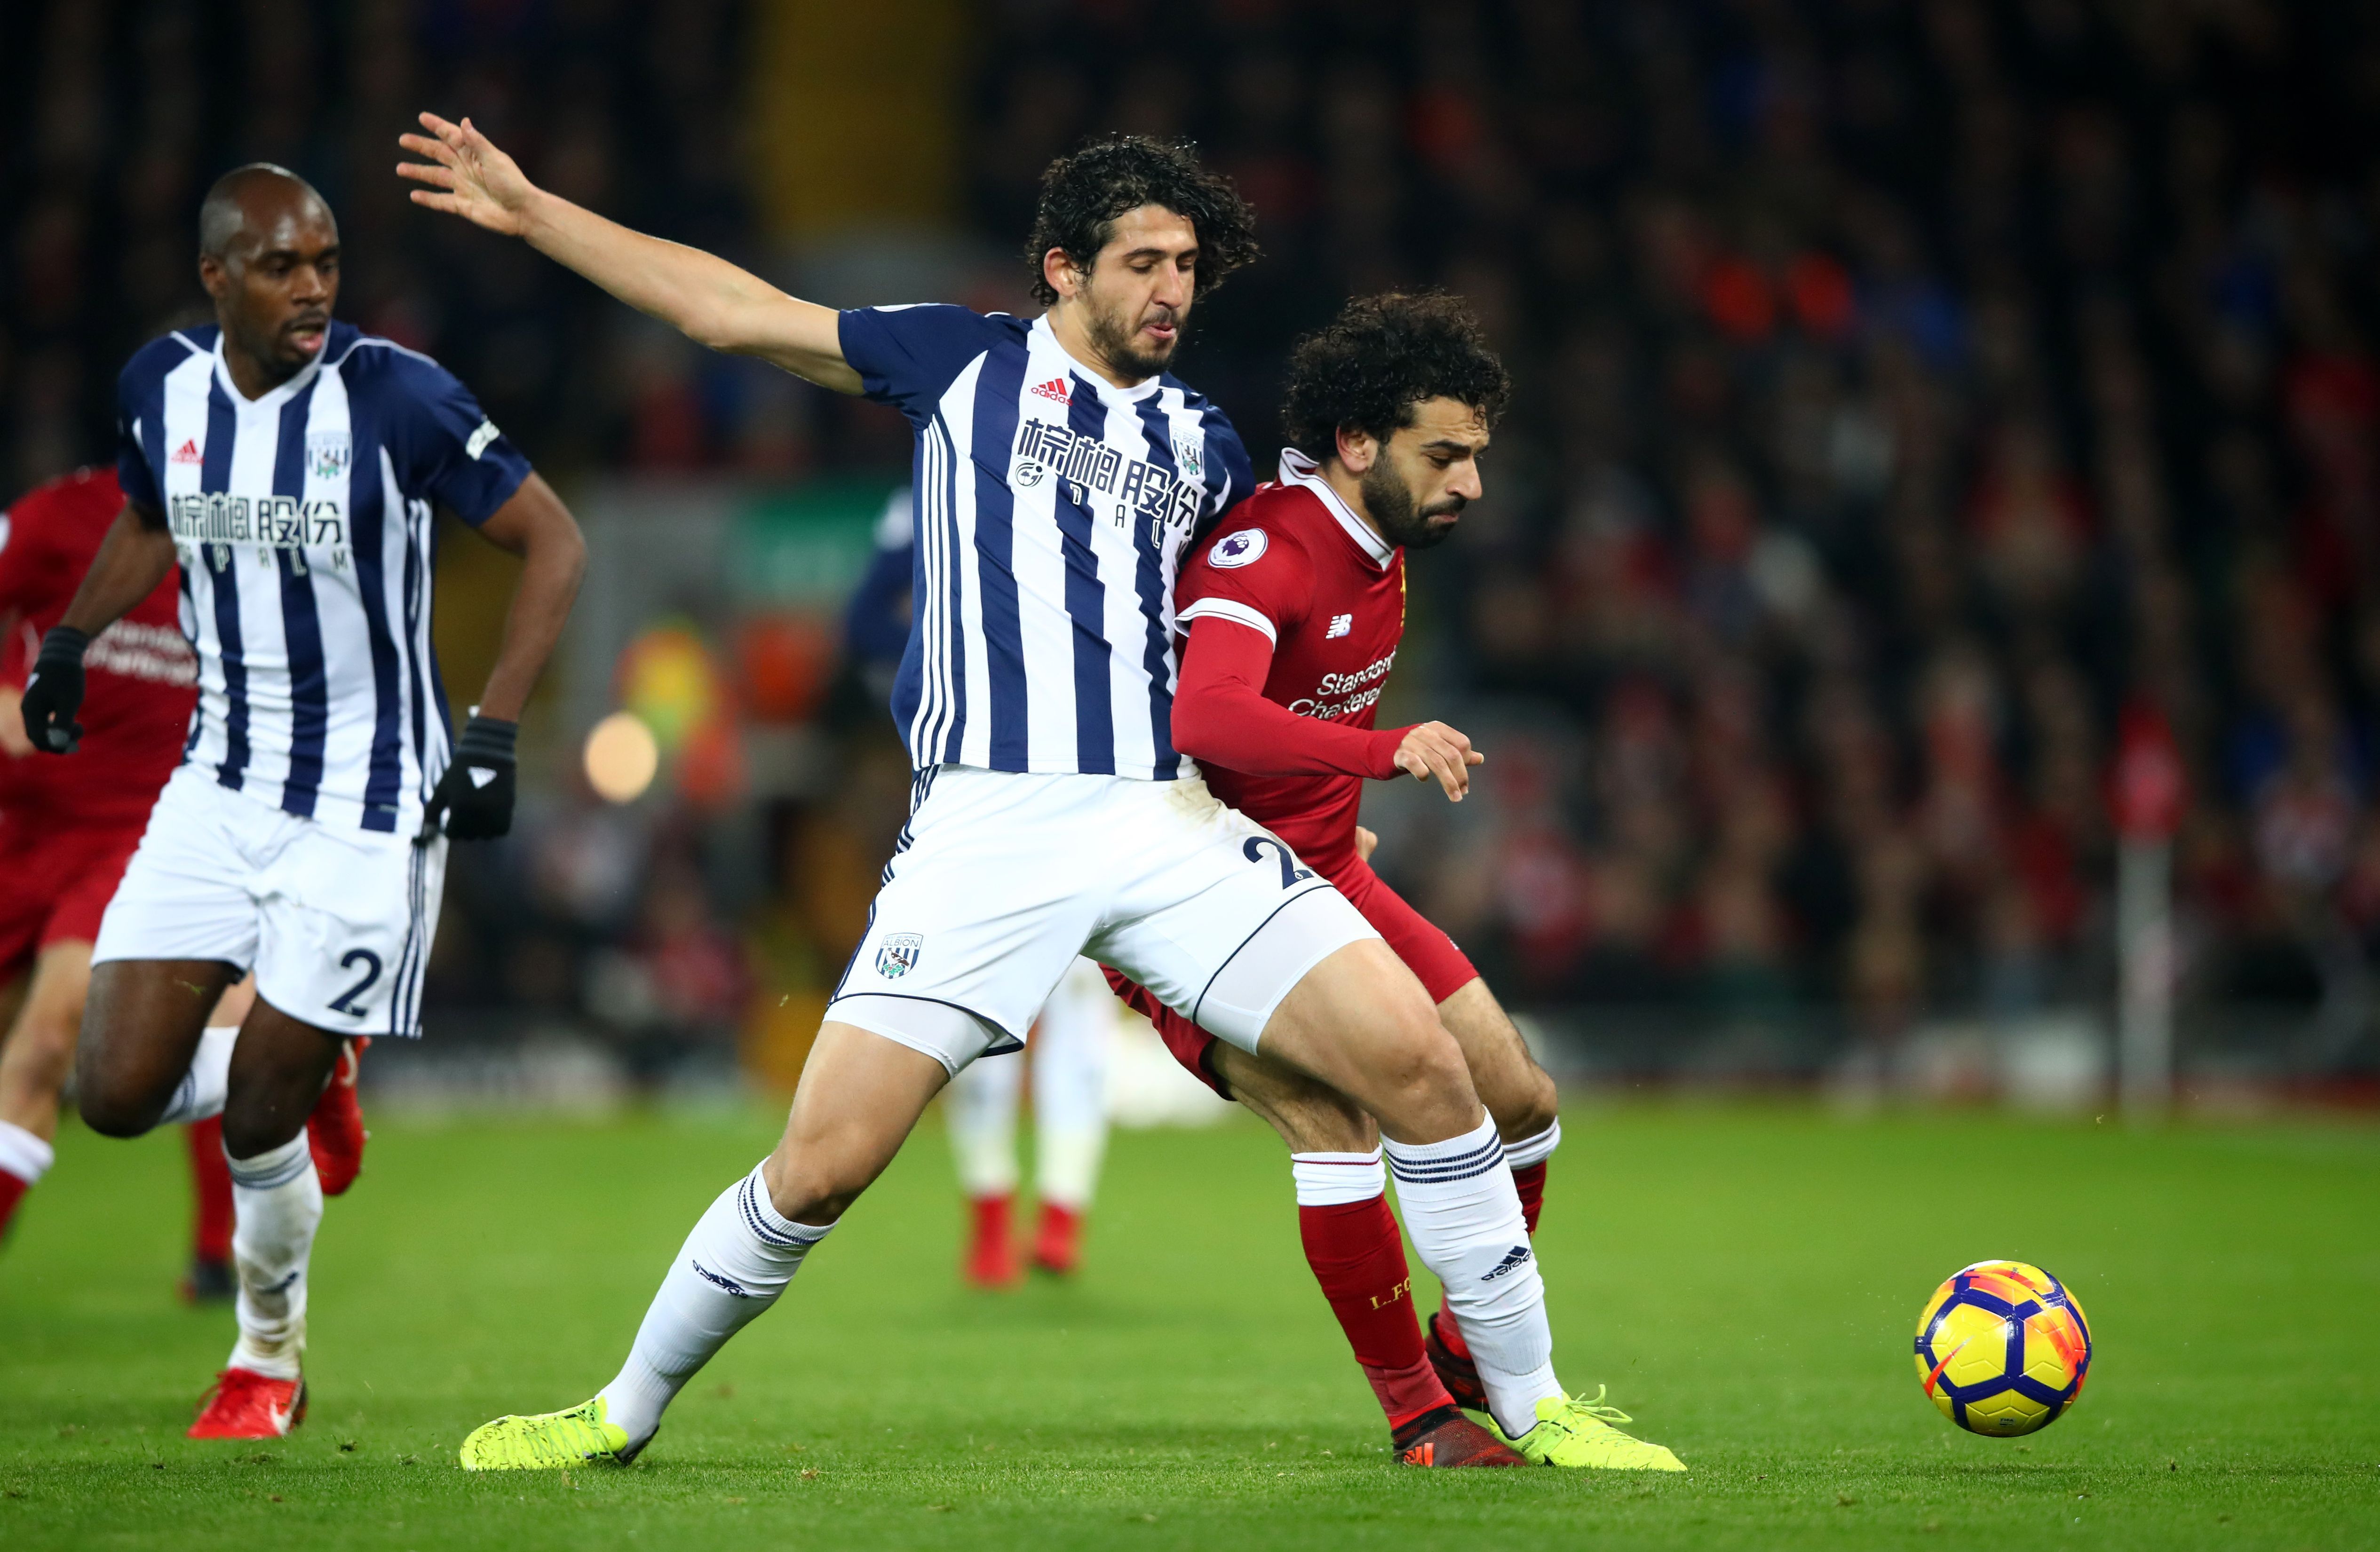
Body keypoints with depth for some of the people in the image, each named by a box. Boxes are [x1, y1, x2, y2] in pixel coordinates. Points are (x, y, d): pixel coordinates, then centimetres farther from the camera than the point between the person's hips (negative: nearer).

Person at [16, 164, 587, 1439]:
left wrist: (491, 734, -17)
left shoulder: (392, 398, -17)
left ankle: (271, 1349, 24)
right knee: (117, 1093, -4)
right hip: (219, 784, 5)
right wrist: (70, 641, 16)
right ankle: (299, 1058, 28)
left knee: (260, 1107, -3)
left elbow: (553, 545, -11)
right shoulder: (163, 386, -1)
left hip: (360, 804, -5)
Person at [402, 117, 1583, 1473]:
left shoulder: (1204, 444, 19)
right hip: (987, 832, -3)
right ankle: (626, 1412, 14)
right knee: (823, 1165, -9)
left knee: (1418, 1058, -10)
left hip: (1175, 825, 3)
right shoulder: (968, 366, 10)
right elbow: (731, 309, 12)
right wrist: (530, 212, 11)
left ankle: (1533, 1409, 3)